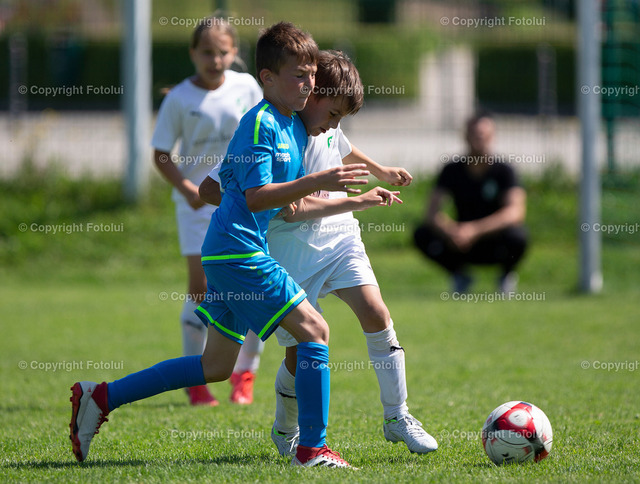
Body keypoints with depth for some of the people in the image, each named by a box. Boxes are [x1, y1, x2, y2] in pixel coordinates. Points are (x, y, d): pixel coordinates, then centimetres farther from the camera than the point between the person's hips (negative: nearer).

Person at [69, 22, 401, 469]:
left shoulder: (296, 129, 16)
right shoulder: (259, 123, -13)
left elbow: (293, 205, 20)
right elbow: (256, 196, -21)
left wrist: (357, 202, 17)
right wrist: (318, 182, -26)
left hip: (230, 258, 10)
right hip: (239, 251, -10)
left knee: (217, 366, 15)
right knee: (315, 330, -11)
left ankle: (101, 397, 19)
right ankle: (313, 449, -10)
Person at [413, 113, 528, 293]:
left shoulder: (503, 171, -13)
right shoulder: (453, 170, -5)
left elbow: (515, 211, -27)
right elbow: (432, 213, -11)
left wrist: (474, 229, -39)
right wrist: (450, 231, -34)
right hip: (463, 246, 2)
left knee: (516, 236, -35)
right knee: (423, 235, -22)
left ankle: (507, 276, 0)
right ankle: (460, 276, 4)